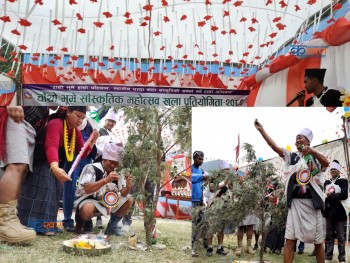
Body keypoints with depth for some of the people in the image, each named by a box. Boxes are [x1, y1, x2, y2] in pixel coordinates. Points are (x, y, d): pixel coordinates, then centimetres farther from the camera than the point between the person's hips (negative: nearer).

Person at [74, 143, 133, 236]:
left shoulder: (117, 172, -2)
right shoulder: (91, 168, -19)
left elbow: (123, 194, -3)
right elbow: (86, 189, -33)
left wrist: (128, 186, -26)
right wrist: (106, 180, -44)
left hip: (106, 202, 6)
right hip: (87, 200, -6)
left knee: (129, 200, -7)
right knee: (88, 209, -39)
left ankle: (112, 226, 8)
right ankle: (83, 224, -4)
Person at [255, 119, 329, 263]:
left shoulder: (316, 158, 5)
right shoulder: (292, 156, 10)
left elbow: (326, 163, -17)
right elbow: (275, 147, -2)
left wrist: (312, 151, -34)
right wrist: (261, 130, -12)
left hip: (312, 203, -1)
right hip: (295, 203, 1)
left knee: (318, 242, 7)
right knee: (290, 240, -5)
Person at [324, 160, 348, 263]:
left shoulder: (343, 181, 3)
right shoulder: (326, 182, 16)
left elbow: (344, 195, -11)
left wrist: (331, 195, -15)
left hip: (339, 211, -4)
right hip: (329, 211, 4)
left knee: (340, 236, -1)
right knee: (329, 235, 5)